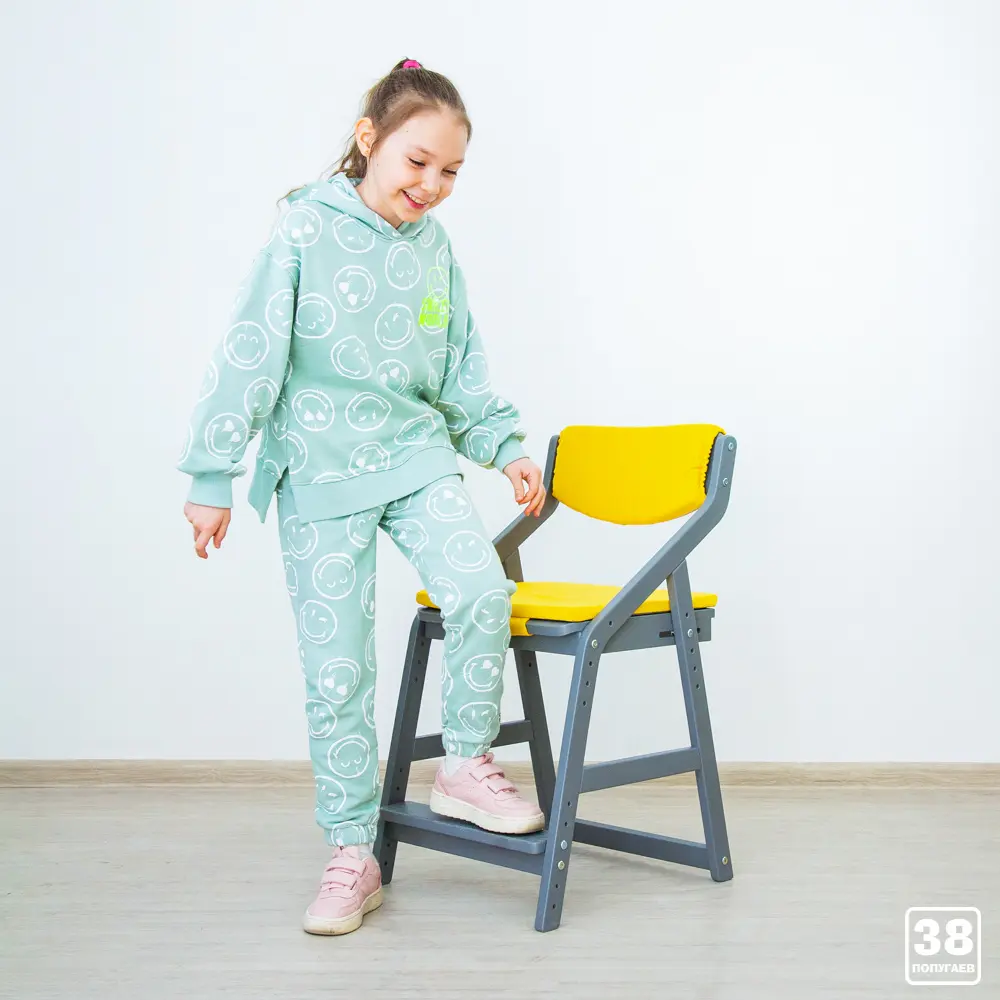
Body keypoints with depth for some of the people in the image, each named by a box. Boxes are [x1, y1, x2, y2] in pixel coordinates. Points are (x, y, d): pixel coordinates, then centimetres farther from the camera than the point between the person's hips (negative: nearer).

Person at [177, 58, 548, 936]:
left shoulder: (434, 245, 6)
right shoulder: (304, 231, -8)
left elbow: (463, 368, 16)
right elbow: (250, 356, -9)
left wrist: (506, 445, 8)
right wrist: (214, 476, -10)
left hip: (418, 455, 4)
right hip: (320, 475, -3)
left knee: (481, 592, -21)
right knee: (337, 670, 1)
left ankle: (466, 766, 3)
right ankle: (352, 857, 15)